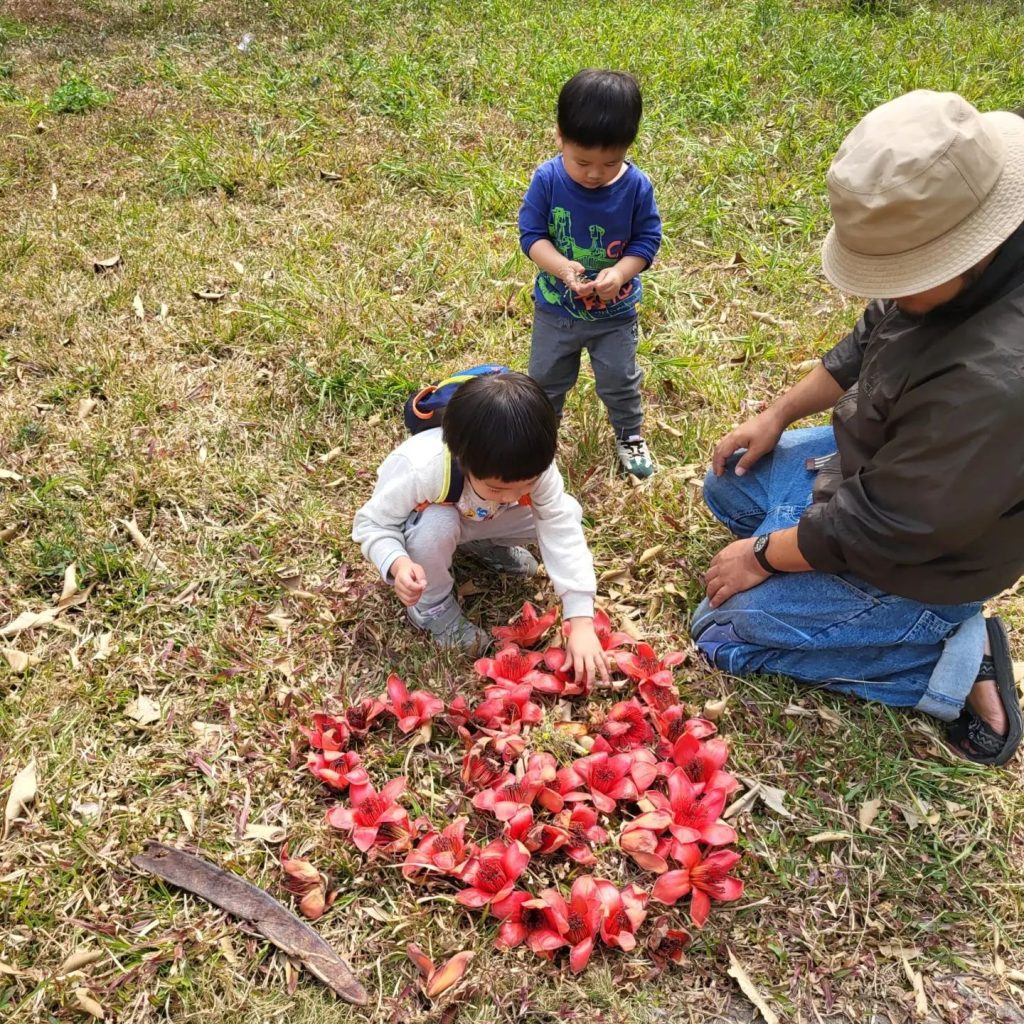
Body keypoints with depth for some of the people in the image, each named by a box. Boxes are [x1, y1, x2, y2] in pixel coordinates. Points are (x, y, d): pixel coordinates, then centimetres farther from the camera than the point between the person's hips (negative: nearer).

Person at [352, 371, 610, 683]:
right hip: (427, 521, -3)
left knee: (567, 513, -14)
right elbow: (371, 524, -28)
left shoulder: (534, 467, -33)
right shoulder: (420, 469, -42)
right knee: (436, 526, -39)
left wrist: (582, 624, -36)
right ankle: (432, 604, -8)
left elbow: (563, 535, -30)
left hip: (478, 518, 3)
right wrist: (399, 564, -49)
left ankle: (482, 545, 11)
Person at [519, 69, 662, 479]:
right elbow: (531, 234, -16)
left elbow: (647, 239, -12)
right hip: (555, 306, 1)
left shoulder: (637, 186, -19)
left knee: (619, 380, 15)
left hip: (615, 310, 0)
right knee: (545, 377, 19)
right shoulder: (547, 180, -20)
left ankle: (630, 434, 41)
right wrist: (561, 267, -35)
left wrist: (619, 273, -31)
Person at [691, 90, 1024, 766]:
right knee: (728, 488, 21)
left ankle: (954, 662, 3)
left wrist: (764, 554, -16)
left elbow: (881, 530, -31)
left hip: (912, 570, -9)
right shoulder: (949, 262, -15)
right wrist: (779, 415, 8)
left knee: (725, 631, 1)